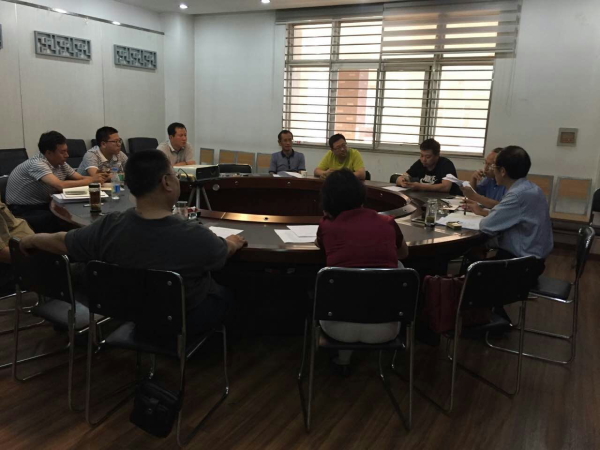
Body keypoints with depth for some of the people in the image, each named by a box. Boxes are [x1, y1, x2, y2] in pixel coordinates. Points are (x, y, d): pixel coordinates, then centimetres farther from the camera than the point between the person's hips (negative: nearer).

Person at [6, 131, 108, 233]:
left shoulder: (61, 164, 1)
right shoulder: (37, 164, -24)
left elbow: (81, 178, 5)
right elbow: (61, 185, -36)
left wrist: (97, 178, -18)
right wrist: (91, 180, -27)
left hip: (43, 205, 7)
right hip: (22, 211, -7)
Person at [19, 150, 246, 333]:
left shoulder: (109, 226, -24)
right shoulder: (196, 236, -35)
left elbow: (60, 242, -7)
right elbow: (226, 250, -12)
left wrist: (30, 240, 16)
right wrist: (233, 242, 12)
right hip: (188, 320, -4)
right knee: (227, 291, 25)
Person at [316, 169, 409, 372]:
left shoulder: (327, 226, 0)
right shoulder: (388, 223, 4)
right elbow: (404, 253, 29)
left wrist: (327, 217, 32)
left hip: (339, 327, 0)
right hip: (384, 328, 1)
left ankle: (343, 357, 41)